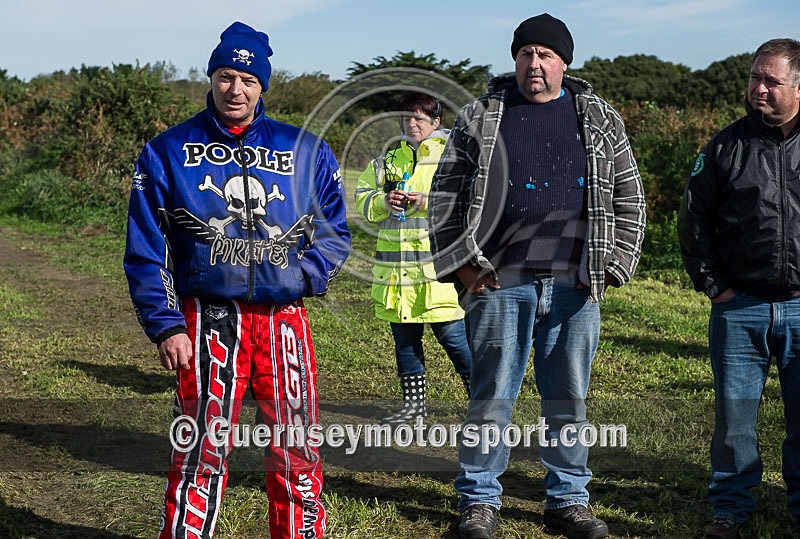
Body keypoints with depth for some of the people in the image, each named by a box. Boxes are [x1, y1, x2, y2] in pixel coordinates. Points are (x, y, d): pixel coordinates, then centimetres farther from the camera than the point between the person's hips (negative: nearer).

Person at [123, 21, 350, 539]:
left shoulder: (306, 151, 10)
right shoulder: (168, 151, 6)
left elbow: (335, 231, 10)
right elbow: (146, 250, 4)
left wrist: (303, 276, -8)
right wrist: (165, 325, -5)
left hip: (284, 319, 2)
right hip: (207, 321, -2)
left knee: (296, 451, 8)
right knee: (201, 452, 0)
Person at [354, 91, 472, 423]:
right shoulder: (388, 158, 14)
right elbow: (362, 197, 15)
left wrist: (428, 202, -19)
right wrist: (384, 201, -6)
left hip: (438, 263, -5)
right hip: (395, 266, 5)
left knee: (452, 334, -4)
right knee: (404, 337, 12)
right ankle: (413, 403, 25)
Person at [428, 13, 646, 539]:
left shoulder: (600, 120, 11)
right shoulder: (479, 118, 7)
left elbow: (628, 199, 13)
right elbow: (444, 194, 7)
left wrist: (611, 265, 4)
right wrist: (461, 262, -1)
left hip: (575, 286, 2)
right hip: (499, 282, -1)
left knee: (569, 398, 9)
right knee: (493, 396, 4)